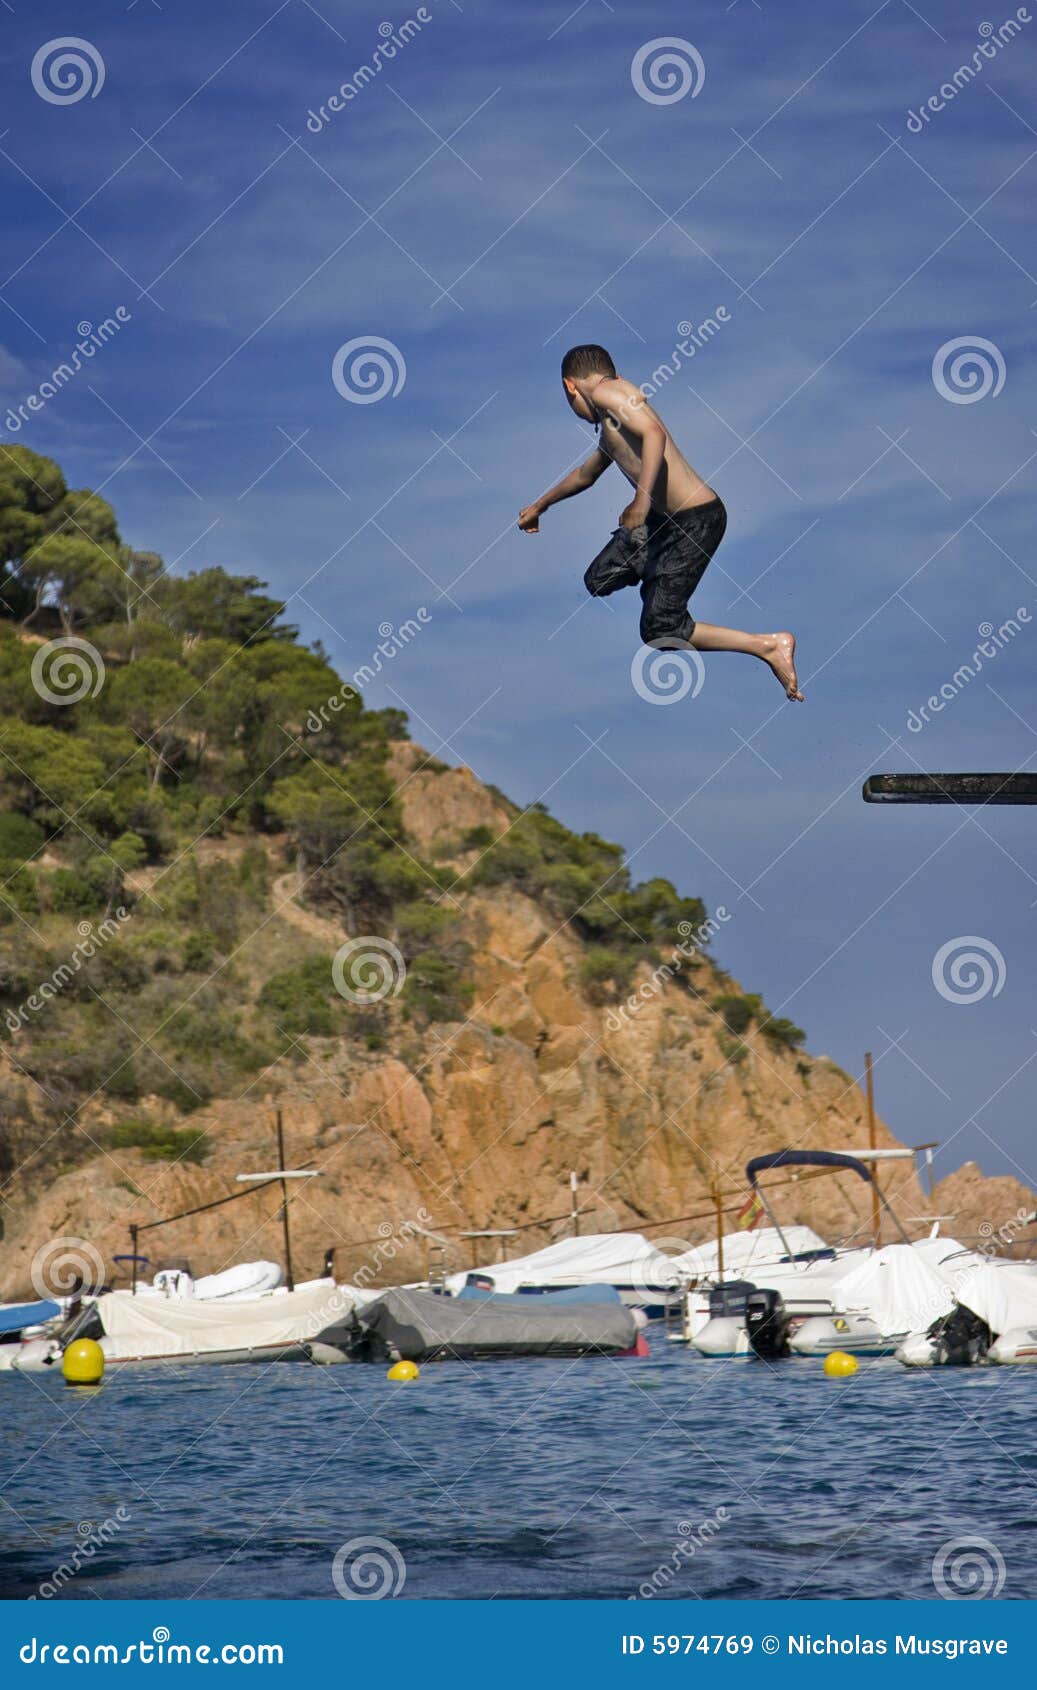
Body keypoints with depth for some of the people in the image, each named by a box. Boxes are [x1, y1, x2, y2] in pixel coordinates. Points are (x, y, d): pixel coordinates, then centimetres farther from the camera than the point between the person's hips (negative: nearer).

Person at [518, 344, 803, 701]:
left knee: (659, 630, -9)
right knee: (598, 582, 14)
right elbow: (585, 474, 42)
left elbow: (653, 432, -27)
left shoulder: (606, 393, -9)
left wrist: (641, 501, -35)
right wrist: (540, 506, 57)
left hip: (696, 520, -10)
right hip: (662, 518, 10)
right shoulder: (608, 427, 21)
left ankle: (769, 647, -6)